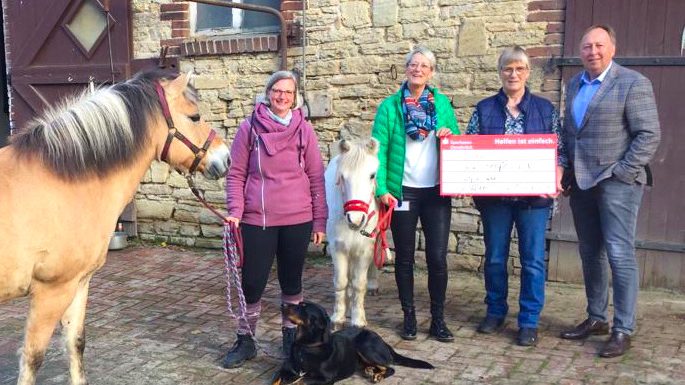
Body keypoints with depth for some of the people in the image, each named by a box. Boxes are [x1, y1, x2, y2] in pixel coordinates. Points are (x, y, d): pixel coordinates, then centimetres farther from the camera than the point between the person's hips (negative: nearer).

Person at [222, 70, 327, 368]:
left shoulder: (304, 130, 3)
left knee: (292, 281, 13)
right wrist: (235, 211, -9)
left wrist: (320, 221, 4)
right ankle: (245, 340, 23)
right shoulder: (250, 128, -1)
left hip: (297, 220, 1)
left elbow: (316, 178, 5)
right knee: (252, 283, 4)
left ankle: (291, 336, 31)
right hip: (257, 220, -1)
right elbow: (236, 174, 1)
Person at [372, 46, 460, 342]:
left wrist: (449, 137, -7)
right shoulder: (390, 106, 0)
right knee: (404, 257, 8)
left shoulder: (442, 103, 8)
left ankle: (438, 320, 16)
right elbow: (379, 149, -5)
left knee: (438, 257, 1)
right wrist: (382, 188, -14)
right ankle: (409, 316, 23)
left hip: (437, 191, 2)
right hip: (403, 191, -1)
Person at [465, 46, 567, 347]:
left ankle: (529, 321, 14)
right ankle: (495, 312, 28)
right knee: (494, 257, 11)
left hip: (534, 196, -1)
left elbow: (559, 151, 5)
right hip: (494, 196, 1)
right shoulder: (484, 109, 6)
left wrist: (557, 180, -12)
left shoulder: (545, 109, 5)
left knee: (533, 259, 2)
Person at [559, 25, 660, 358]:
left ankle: (623, 330, 6)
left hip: (617, 183, -6)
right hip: (581, 182, 7)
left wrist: (620, 173, -15)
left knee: (620, 255, -4)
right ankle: (596, 318, 26)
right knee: (590, 254, 13)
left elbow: (649, 135, -11)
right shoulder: (575, 84, 13)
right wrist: (566, 171, 8)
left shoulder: (633, 83, -7)